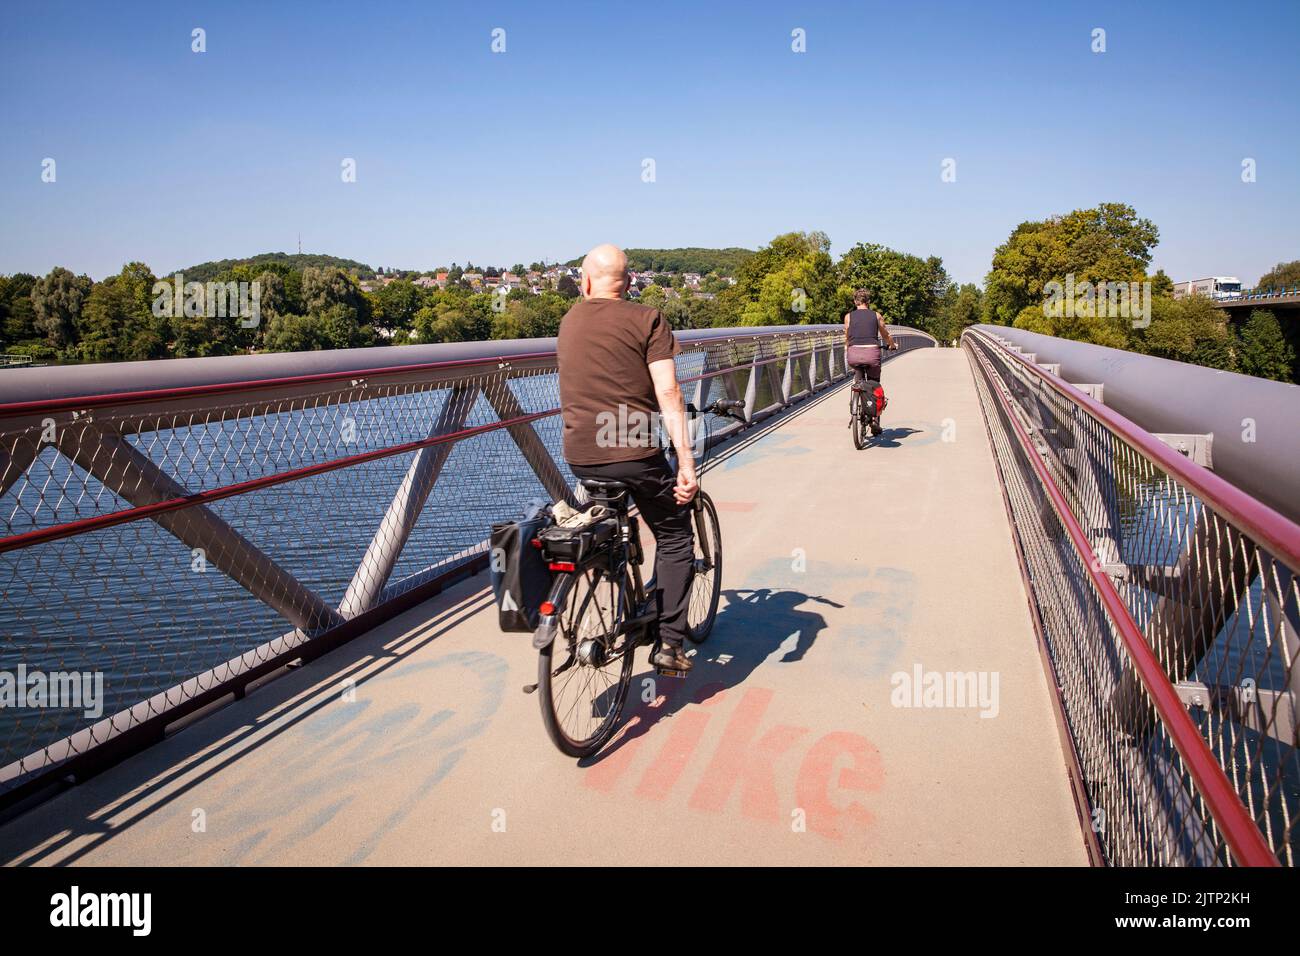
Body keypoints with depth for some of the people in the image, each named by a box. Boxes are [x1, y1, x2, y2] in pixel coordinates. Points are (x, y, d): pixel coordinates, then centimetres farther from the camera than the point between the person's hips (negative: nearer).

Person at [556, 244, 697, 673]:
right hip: (635, 454, -5)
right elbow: (668, 392, -12)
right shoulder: (647, 319, -3)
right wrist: (686, 460, -13)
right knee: (675, 539, 13)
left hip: (580, 456, 5)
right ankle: (669, 641, 6)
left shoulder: (569, 322, 14)